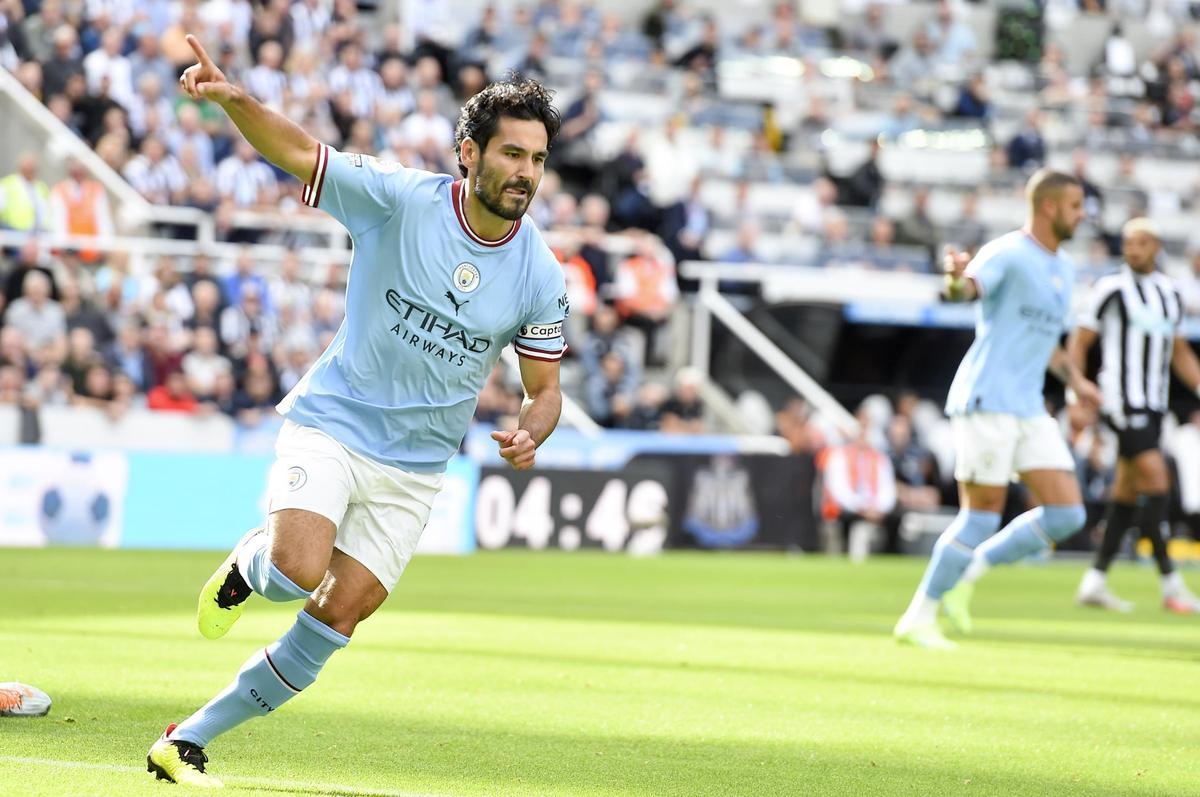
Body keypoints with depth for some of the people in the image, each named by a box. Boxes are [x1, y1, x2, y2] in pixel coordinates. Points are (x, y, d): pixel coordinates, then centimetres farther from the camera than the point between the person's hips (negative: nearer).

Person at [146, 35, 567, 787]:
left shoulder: (540, 276, -5)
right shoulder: (401, 200, -12)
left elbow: (545, 388, 5)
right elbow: (298, 152, -12)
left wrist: (529, 433, -18)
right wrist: (233, 98, -31)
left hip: (415, 464, 3)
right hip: (332, 422, -3)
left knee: (336, 620, -4)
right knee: (299, 571, -26)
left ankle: (190, 741, 10)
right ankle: (250, 564, 13)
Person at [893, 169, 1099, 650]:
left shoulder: (1064, 270, 19)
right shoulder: (1008, 254, -8)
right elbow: (967, 289, -28)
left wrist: (1073, 378, 22)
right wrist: (957, 277, -50)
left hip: (1030, 411, 8)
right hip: (988, 401, -8)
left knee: (1066, 515, -1)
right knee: (983, 515, -9)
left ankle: (967, 573, 11)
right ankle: (919, 618, 2)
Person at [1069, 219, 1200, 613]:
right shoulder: (1111, 288, -5)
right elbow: (1079, 343, -3)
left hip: (1154, 404, 7)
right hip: (1122, 400, -7)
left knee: (1128, 492, 8)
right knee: (1156, 480, -15)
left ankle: (1095, 581, 14)